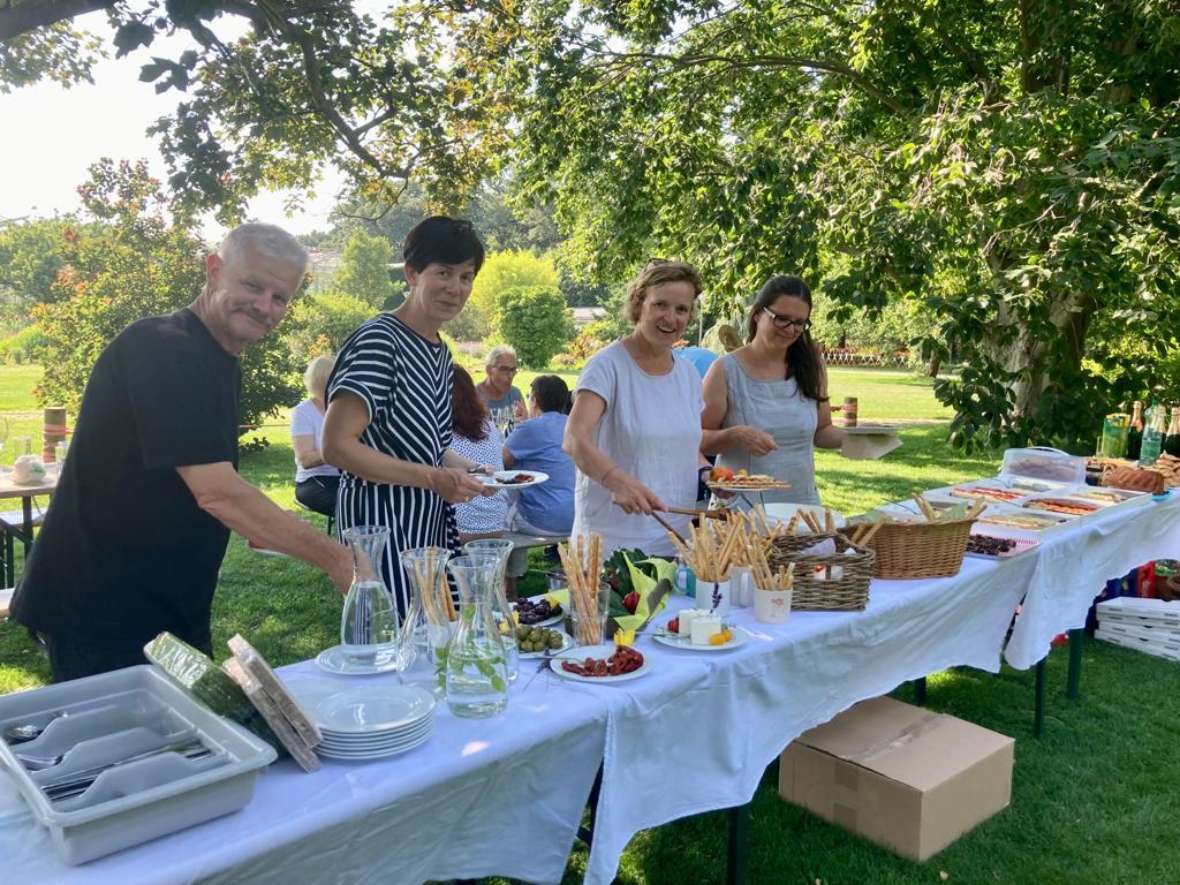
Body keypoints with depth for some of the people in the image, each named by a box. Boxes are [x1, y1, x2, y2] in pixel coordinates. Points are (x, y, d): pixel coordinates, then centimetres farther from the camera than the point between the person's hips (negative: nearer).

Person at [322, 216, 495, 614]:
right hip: (382, 527, -8)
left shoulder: (441, 353, 12)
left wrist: (465, 468, 5)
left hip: (432, 529, 9)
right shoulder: (378, 341, -14)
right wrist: (432, 478, -21)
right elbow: (336, 446, -20)